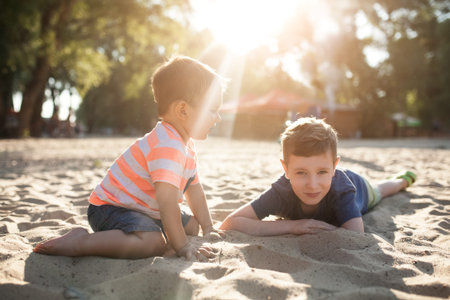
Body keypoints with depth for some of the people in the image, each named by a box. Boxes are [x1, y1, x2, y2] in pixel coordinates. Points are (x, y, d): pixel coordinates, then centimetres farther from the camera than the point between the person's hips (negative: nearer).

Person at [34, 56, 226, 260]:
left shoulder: (187, 146, 8)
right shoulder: (166, 147, -28)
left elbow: (194, 189, 15)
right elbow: (167, 201, -34)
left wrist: (207, 228, 13)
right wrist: (182, 247, -30)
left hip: (148, 211, 11)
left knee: (192, 225, 16)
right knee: (153, 241, -36)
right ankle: (80, 242, -21)